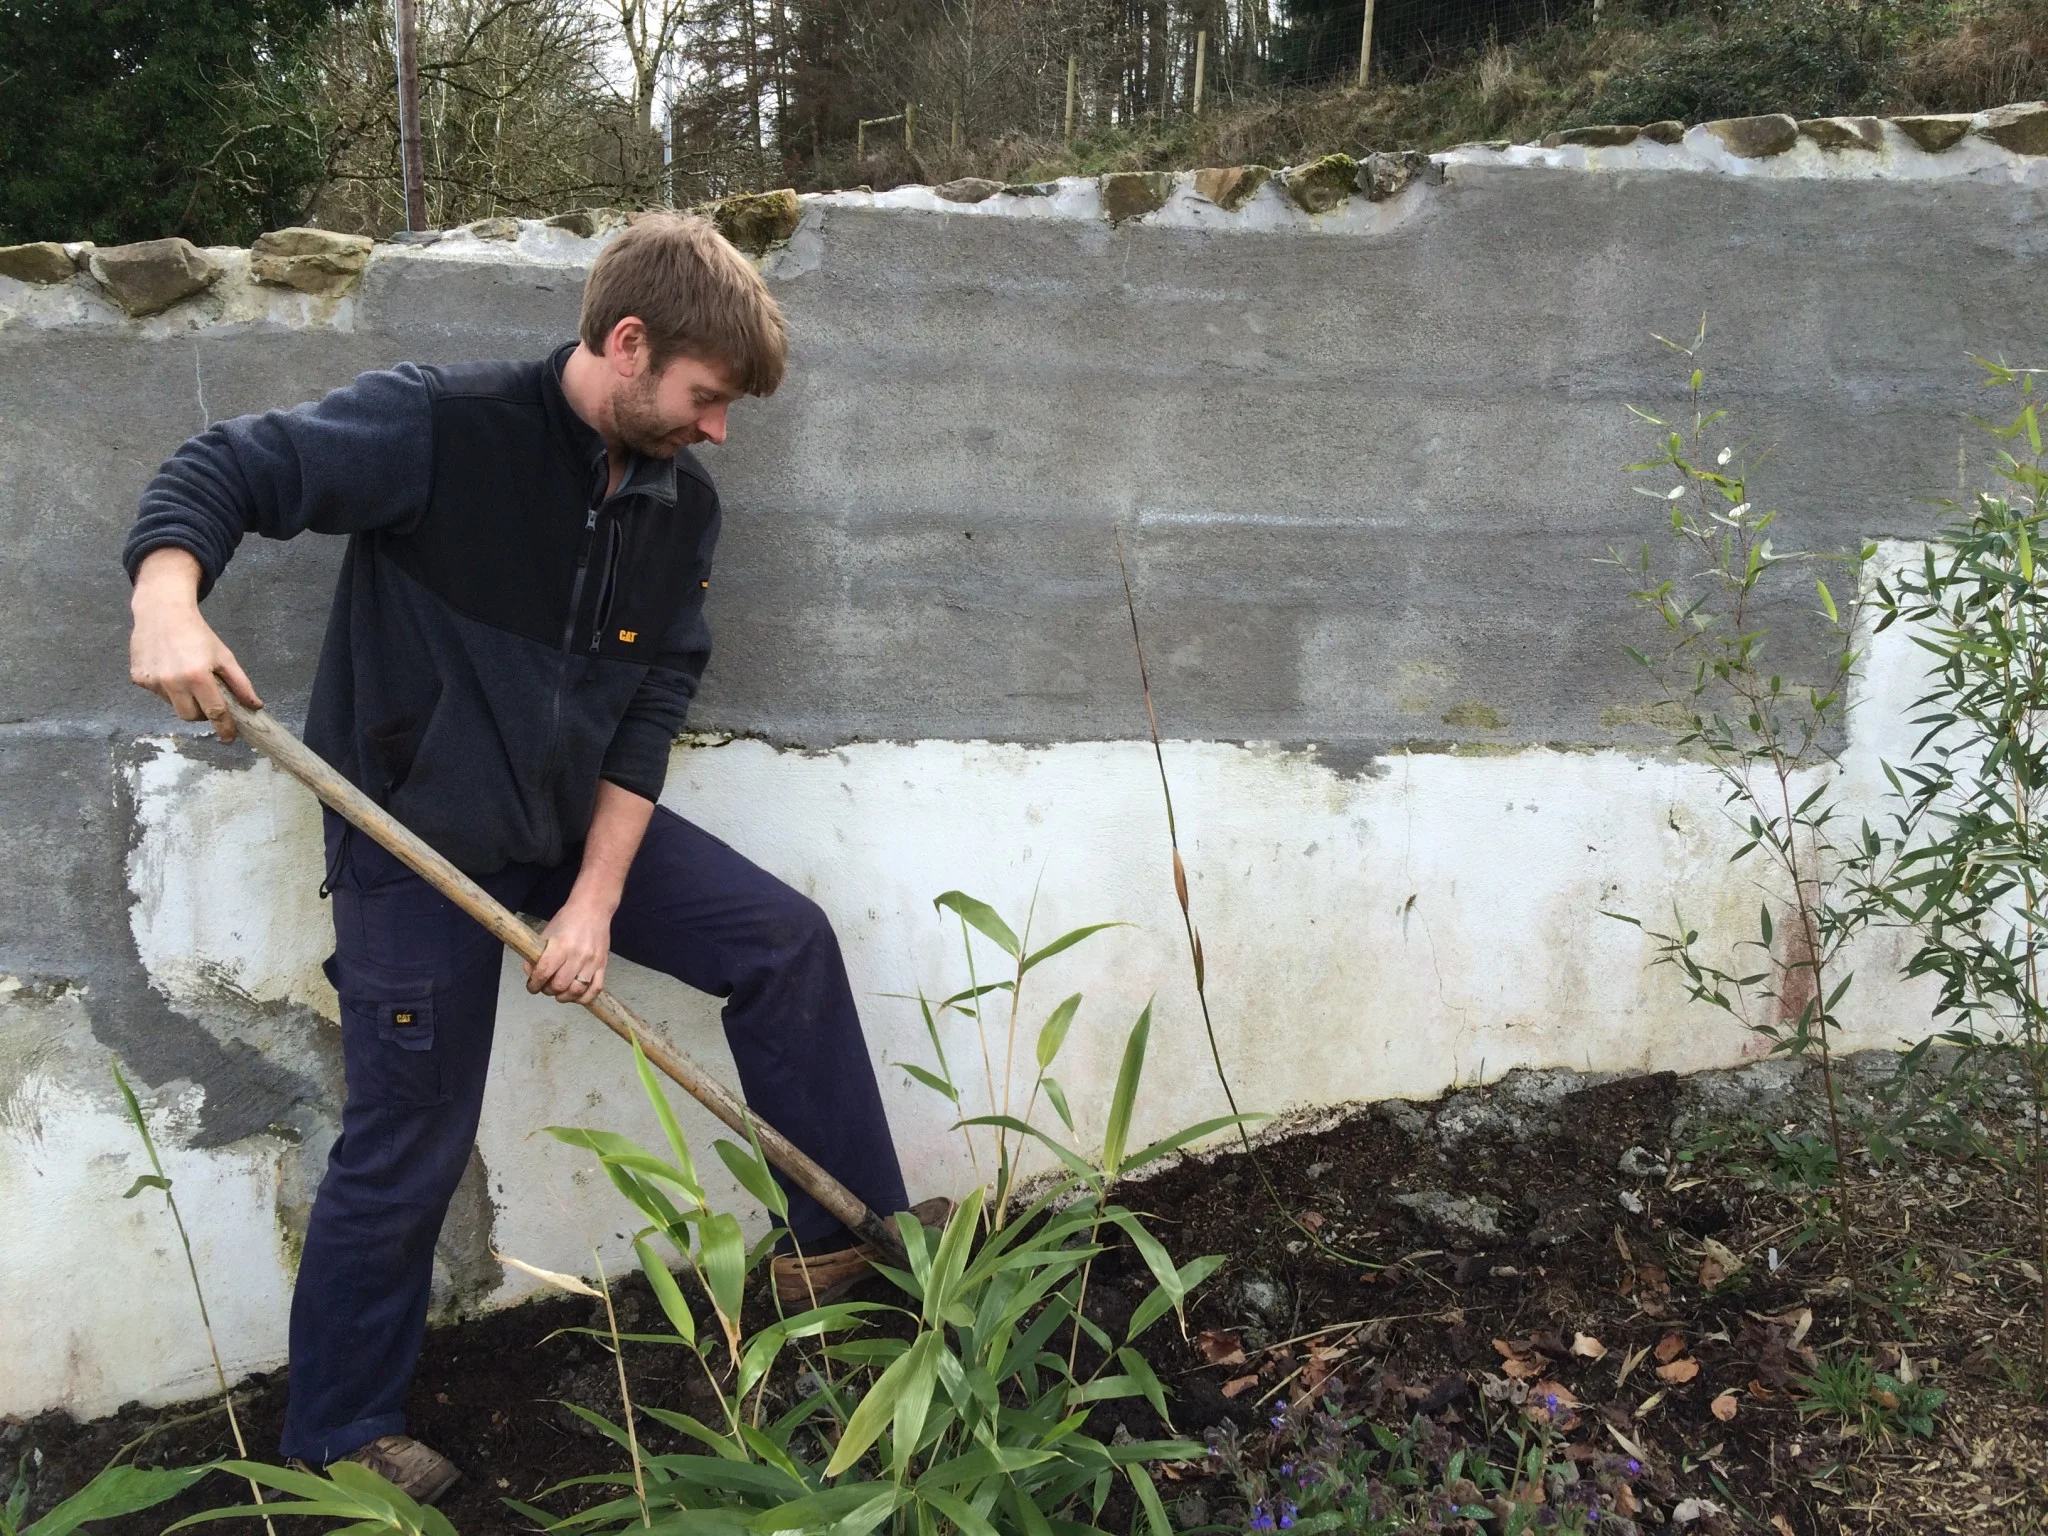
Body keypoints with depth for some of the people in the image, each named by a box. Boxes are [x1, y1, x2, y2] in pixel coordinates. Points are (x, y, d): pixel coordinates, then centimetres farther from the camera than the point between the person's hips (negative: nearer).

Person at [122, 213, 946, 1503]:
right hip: (418, 840, -5)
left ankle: (852, 1234, 15)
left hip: (578, 822, 6)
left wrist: (597, 899, -9)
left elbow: (653, 709, -3)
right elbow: (223, 472, -17)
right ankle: (338, 1437, 28)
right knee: (408, 1151, 4)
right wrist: (168, 599, -39)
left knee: (786, 940, 0)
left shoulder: (682, 505, -2)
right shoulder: (439, 425, -19)